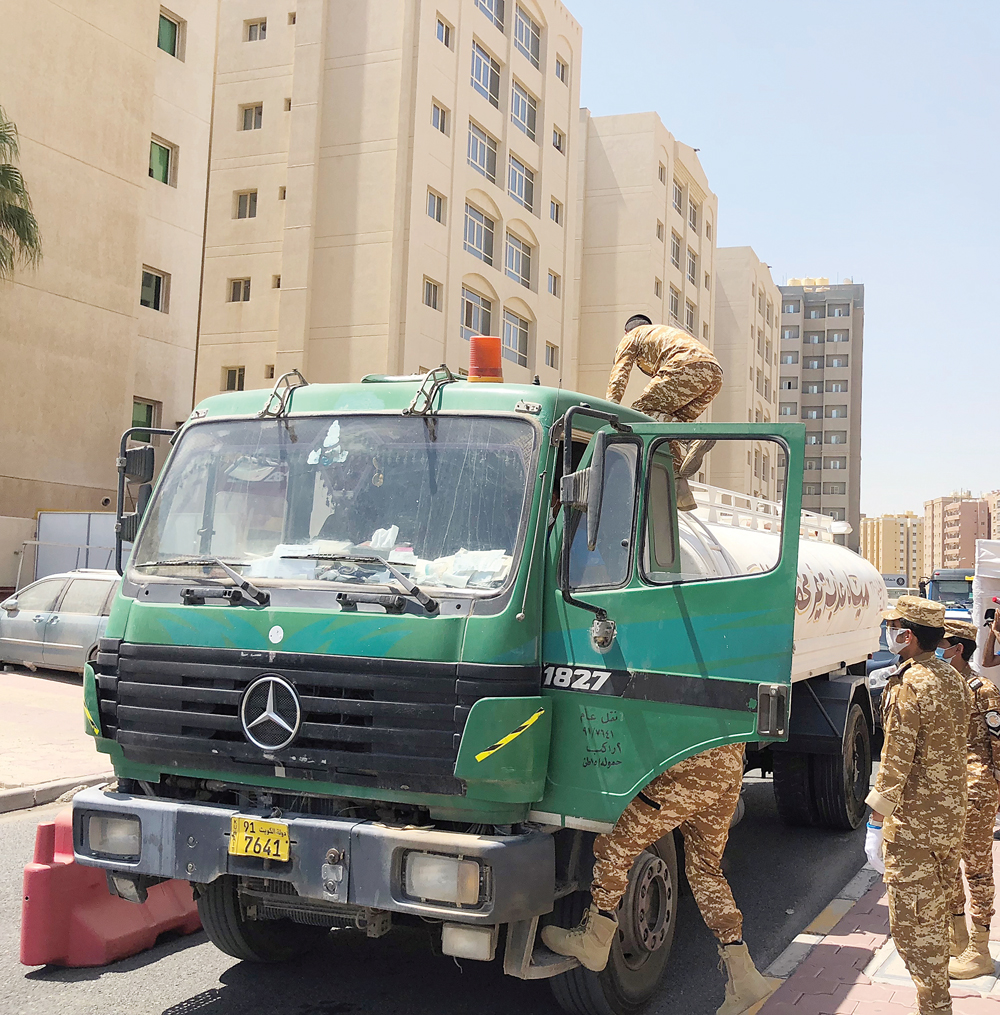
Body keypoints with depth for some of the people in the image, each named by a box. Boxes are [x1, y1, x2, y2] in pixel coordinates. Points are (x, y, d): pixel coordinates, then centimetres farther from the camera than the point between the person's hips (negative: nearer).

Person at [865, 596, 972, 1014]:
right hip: (952, 818, 9)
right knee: (936, 913, 20)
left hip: (913, 825, -9)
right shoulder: (955, 680, 7)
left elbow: (895, 762, -21)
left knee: (912, 921, 1)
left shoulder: (908, 688, -20)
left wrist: (876, 824, -15)